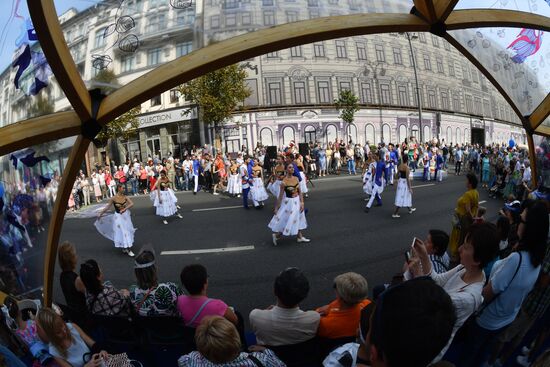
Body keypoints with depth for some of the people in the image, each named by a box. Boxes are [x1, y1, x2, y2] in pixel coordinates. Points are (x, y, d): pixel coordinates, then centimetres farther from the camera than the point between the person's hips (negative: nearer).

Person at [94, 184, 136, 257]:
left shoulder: (125, 197, -5)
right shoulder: (113, 198, -12)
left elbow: (132, 204, -16)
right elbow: (107, 207, -3)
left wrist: (124, 209, -27)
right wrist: (100, 214, 1)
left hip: (126, 216, 4)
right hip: (118, 217, -4)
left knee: (127, 232, 12)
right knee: (121, 233, 0)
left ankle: (125, 248, 31)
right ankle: (128, 250, 7)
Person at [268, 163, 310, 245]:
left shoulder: (296, 179, -3)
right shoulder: (284, 182, -20)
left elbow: (300, 192, 1)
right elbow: (280, 196, -15)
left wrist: (302, 203, -5)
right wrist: (276, 208, -10)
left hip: (297, 201, 7)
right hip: (289, 202, -7)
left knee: (298, 219, 19)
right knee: (288, 220, 1)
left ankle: (300, 237, 36)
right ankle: (276, 235, 21)